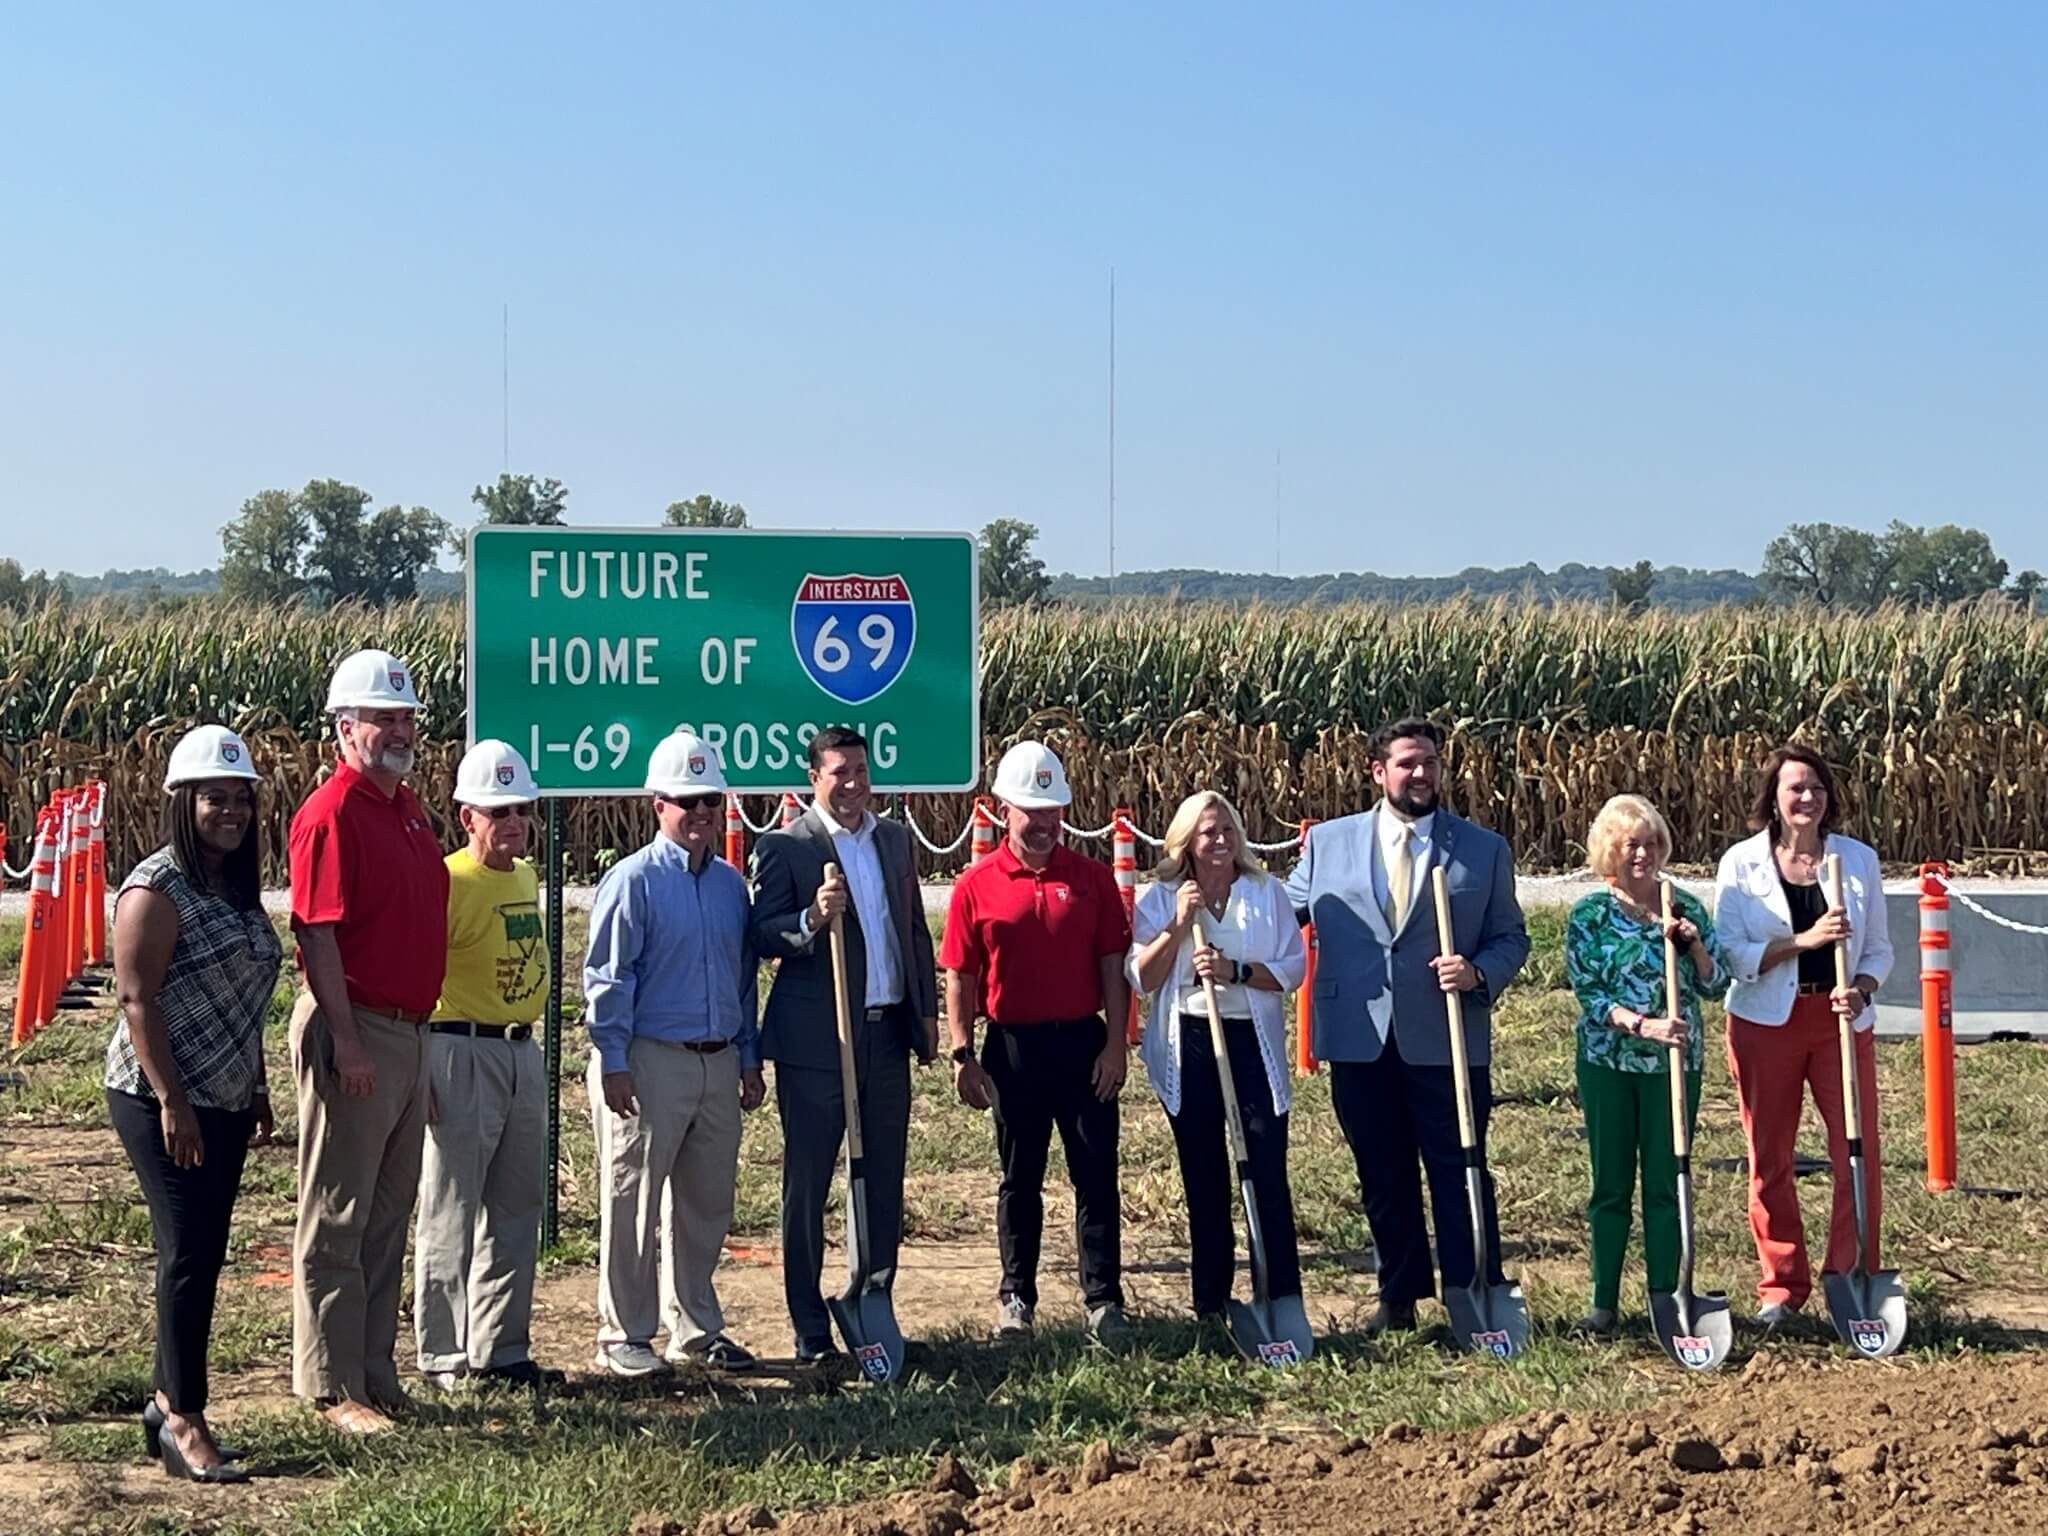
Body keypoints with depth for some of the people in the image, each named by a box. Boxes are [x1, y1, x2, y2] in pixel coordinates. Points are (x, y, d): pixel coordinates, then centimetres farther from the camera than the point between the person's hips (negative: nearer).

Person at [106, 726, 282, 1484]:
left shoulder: (238, 889, 13)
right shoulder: (156, 889, -12)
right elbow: (137, 1001, -17)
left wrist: (259, 1095, 20)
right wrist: (172, 1102, -21)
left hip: (224, 1104, 8)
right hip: (164, 1103, -8)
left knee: (201, 1255, 10)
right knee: (189, 1253, -7)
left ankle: (167, 1404, 20)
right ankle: (183, 1421, 0)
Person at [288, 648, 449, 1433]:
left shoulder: (409, 808, 14)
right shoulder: (333, 812, -13)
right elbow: (317, 933, -18)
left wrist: (414, 1027, 17)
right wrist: (346, 1042, -23)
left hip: (409, 1033, 9)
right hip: (356, 1031, -9)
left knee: (389, 1214, 15)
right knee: (337, 1220, -1)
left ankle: (375, 1370, 25)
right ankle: (332, 1389, 6)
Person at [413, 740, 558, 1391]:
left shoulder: (526, 878, 12)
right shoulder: (449, 882, -14)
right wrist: (420, 1075, -21)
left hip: (523, 1050, 9)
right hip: (462, 1051, -8)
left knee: (516, 1211, 14)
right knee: (451, 1213, -1)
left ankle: (502, 1349, 24)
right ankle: (444, 1357, 8)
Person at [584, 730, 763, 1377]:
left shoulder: (731, 883, 12)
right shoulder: (633, 881, -7)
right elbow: (607, 977, -9)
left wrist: (750, 1058, 14)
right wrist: (613, 1064, -13)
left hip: (719, 1061, 6)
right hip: (651, 1061, -6)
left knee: (707, 1202, 12)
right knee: (633, 1202, 0)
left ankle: (696, 1328, 24)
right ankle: (623, 1335, 9)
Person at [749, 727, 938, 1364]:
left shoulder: (895, 839, 13)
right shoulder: (782, 847, -5)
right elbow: (762, 937, -10)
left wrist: (927, 1011, 13)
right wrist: (812, 919, -27)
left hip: (888, 1034, 5)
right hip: (815, 1040, -5)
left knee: (885, 1185, 10)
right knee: (807, 1187, 3)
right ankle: (811, 1330, 11)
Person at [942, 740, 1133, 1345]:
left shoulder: (1091, 878, 2)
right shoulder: (976, 886, -1)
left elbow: (1113, 965, 2)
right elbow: (960, 979, 1)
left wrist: (1115, 1044, -4)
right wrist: (963, 1055, -5)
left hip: (1084, 1044, 0)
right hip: (1013, 1048, 0)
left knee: (1096, 1176, 3)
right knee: (1019, 1178, 10)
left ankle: (1104, 1300, 9)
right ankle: (1016, 1298, 20)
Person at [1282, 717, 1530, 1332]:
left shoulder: (1485, 849, 6)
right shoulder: (1327, 842, 8)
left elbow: (1511, 937, 8)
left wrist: (1479, 973, -12)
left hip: (1448, 1042, -2)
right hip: (1360, 1043, 2)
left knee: (1460, 1173, 1)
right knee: (1382, 1178, 11)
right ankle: (1399, 1297, 24)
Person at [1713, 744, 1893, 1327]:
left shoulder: (1858, 858, 3)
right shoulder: (1741, 863, -3)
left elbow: (1879, 948, 8)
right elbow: (1730, 954, -10)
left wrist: (1861, 990, -13)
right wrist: (1804, 940, -20)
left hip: (1842, 1020, 1)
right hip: (1765, 1022, -1)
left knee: (1860, 1151, -4)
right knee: (1769, 1158, 5)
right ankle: (1781, 1289, 15)